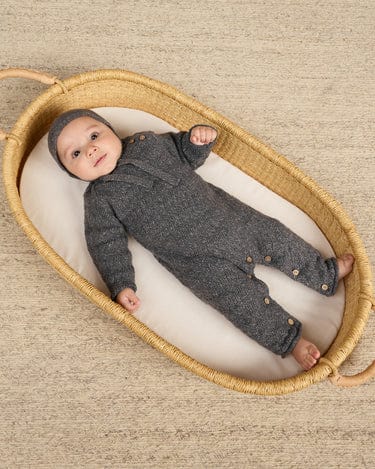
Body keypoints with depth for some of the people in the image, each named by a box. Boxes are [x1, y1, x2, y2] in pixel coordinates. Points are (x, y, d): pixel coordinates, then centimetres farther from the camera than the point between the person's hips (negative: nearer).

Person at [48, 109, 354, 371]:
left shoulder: (148, 142, 9)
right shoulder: (100, 199, -2)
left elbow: (186, 155, 22)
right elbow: (107, 244, -4)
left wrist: (199, 139, 0)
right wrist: (121, 285, -15)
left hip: (230, 217, 5)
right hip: (199, 260, -4)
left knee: (276, 236, 5)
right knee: (241, 297, -15)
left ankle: (327, 274, 26)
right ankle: (291, 340, 2)